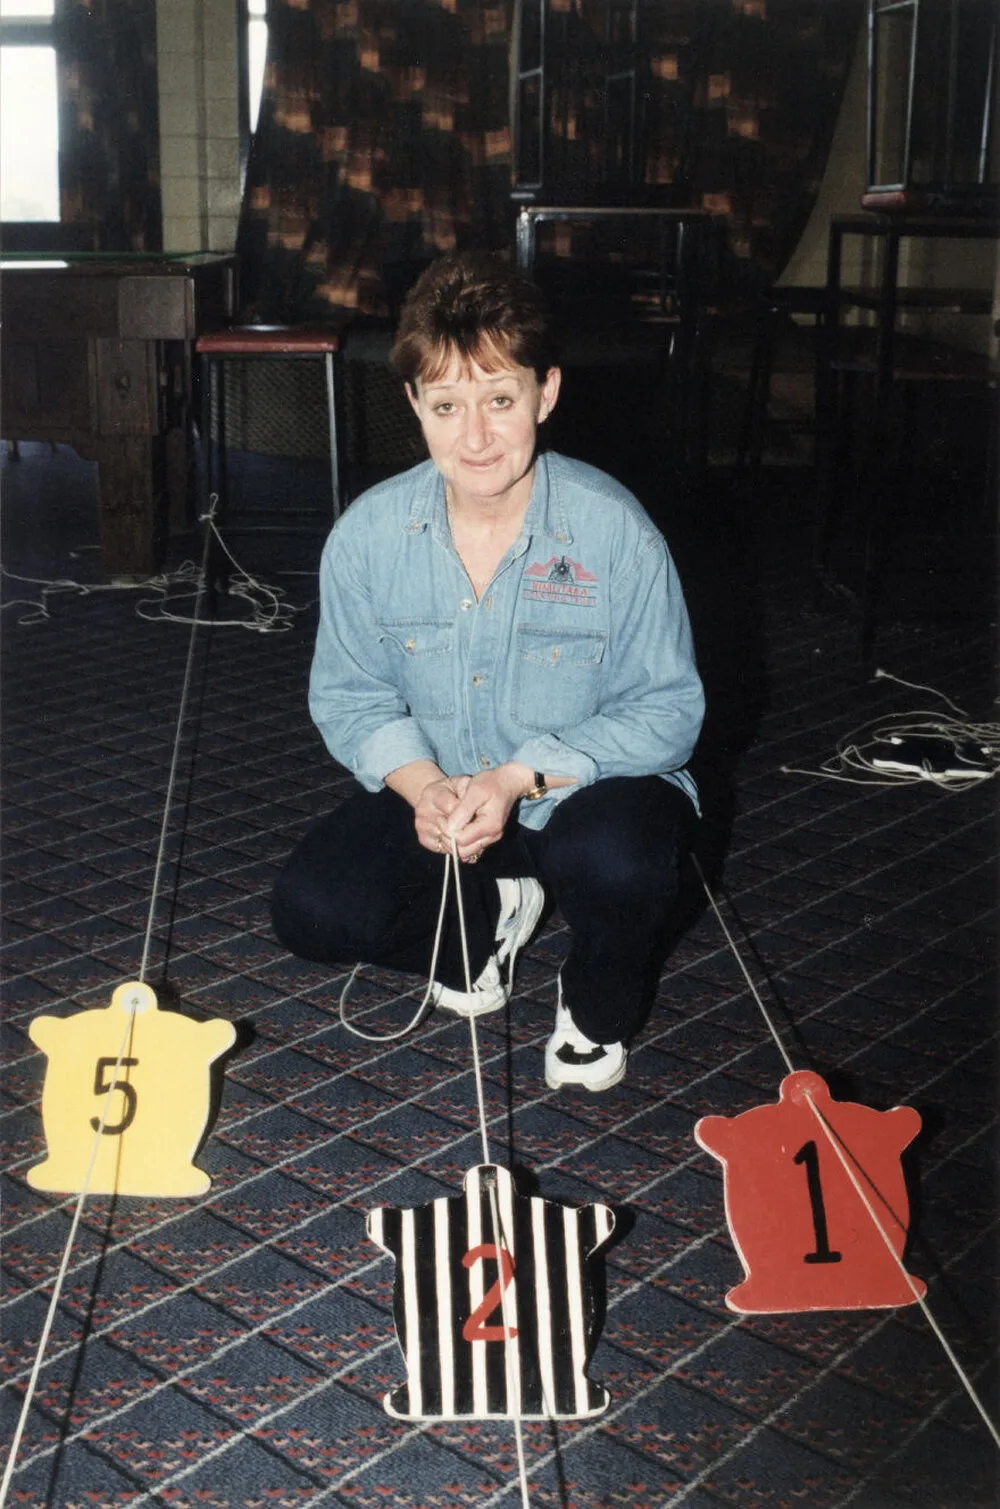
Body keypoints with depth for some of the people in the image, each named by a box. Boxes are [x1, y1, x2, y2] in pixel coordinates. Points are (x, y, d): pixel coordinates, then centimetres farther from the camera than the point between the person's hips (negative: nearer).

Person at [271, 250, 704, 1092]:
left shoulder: (615, 531, -21)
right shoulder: (369, 534, -12)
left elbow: (668, 712, -17)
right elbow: (350, 697, -2)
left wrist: (519, 779, -28)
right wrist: (420, 783, -23)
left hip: (585, 789, -3)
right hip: (433, 793, 4)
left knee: (610, 857, -37)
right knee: (312, 912, -16)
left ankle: (600, 1006, 1)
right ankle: (492, 913, 17)